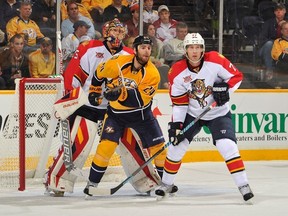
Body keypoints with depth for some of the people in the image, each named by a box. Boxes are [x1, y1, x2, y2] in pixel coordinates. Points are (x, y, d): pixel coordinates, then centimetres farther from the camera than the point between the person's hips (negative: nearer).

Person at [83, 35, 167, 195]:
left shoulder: (152, 73, -18)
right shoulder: (118, 63, -18)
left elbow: (141, 100, -28)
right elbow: (99, 73, 3)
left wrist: (121, 94, -41)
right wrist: (94, 91, 13)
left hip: (141, 114, 1)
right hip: (116, 112, -1)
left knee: (158, 146, -1)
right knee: (106, 146, -15)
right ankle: (92, 183, -2)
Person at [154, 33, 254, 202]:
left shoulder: (215, 61, -19)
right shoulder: (177, 72, -12)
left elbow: (236, 76, -8)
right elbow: (179, 102, -6)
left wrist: (226, 89, -26)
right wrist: (176, 124, -12)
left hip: (218, 113, -3)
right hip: (192, 114, 3)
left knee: (227, 146, -18)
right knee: (177, 146, 1)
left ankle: (243, 185, -10)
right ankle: (167, 184, 20)